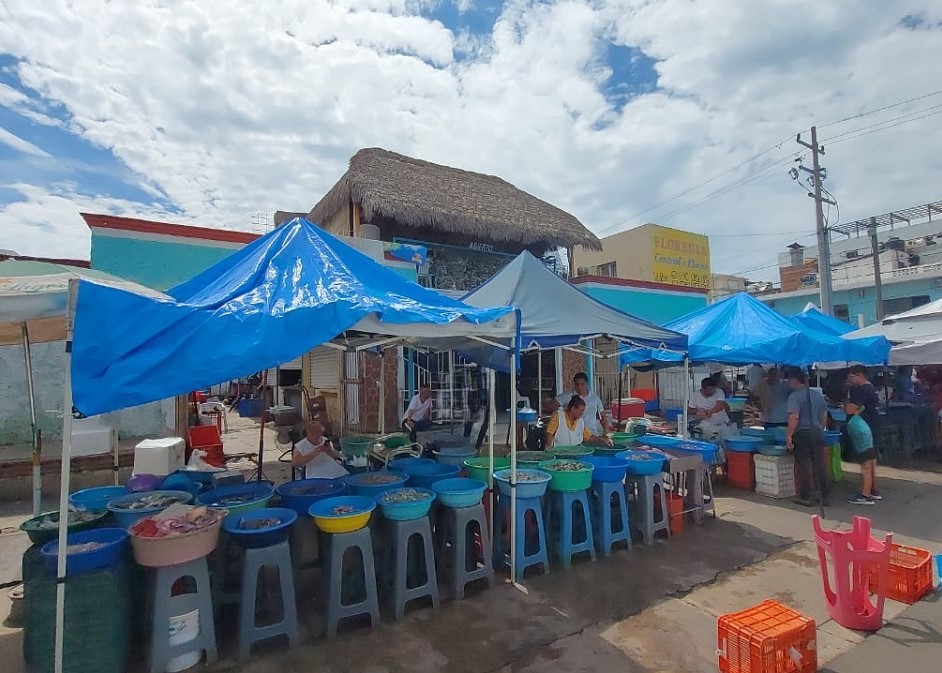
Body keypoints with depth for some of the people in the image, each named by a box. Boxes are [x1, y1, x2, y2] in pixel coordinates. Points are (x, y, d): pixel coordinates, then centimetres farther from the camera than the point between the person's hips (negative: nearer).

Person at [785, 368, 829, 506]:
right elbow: (824, 417, 18)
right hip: (818, 433, 6)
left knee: (803, 465, 0)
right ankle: (824, 496, 18)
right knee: (820, 464, 11)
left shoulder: (794, 396, -11)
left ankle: (805, 497, 5)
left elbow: (794, 418, -20)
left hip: (802, 434, -6)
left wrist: (788, 435, -17)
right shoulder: (818, 395, 12)